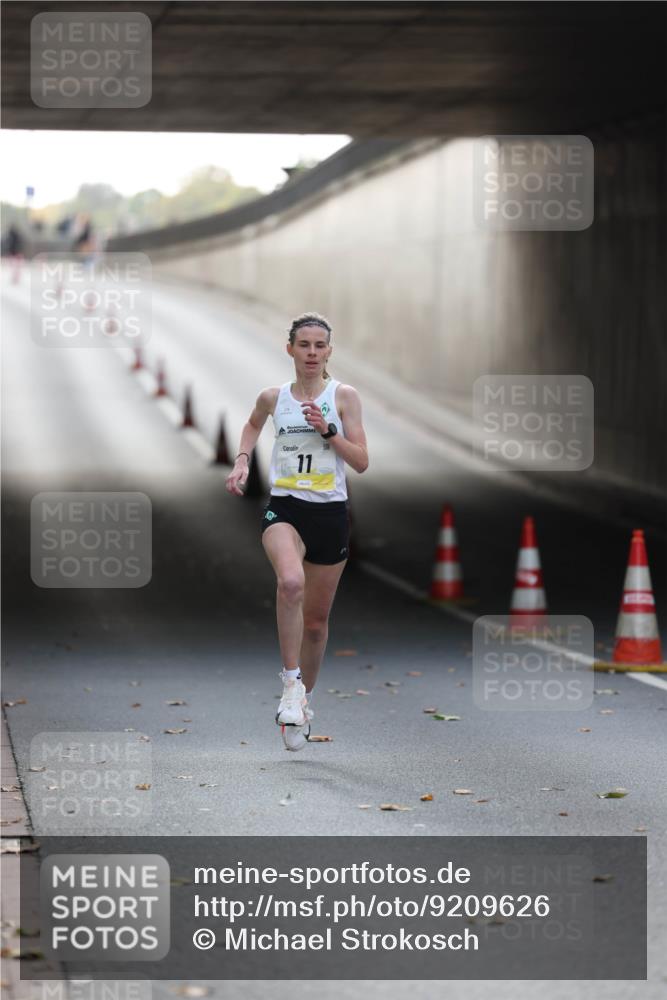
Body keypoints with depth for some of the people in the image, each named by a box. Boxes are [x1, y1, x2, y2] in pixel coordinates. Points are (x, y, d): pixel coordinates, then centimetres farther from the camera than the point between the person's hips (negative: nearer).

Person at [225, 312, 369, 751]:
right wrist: (242, 460, 14)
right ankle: (291, 681, -22)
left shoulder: (344, 396, 0)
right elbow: (253, 424, 30)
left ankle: (305, 698, 32)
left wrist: (328, 431, -16)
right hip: (284, 507, -1)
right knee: (291, 582, -33)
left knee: (316, 620, 10)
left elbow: (362, 462, -4)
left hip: (330, 513, 1)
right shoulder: (273, 397, 5)